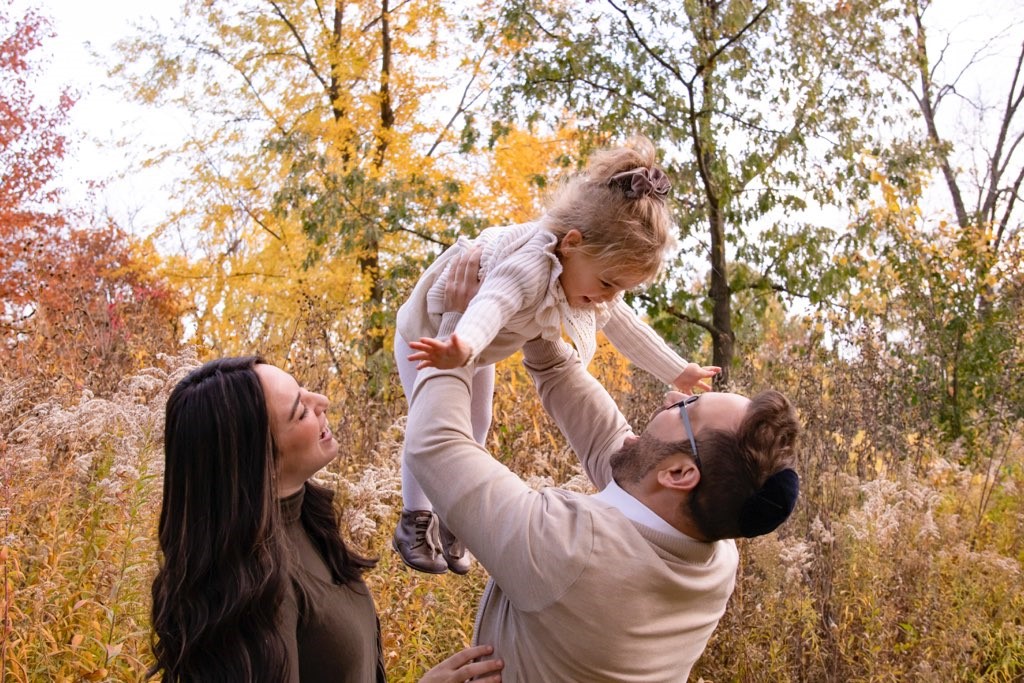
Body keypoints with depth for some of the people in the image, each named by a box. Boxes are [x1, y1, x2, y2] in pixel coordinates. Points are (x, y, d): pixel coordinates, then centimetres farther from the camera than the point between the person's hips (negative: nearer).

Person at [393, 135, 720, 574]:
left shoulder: (588, 271, -18)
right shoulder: (533, 266, -47)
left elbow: (625, 327, -1)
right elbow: (493, 303, -69)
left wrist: (678, 372, 4)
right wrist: (461, 348, -89)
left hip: (474, 351, 8)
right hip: (429, 334, -8)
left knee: (475, 427, 14)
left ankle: (451, 520, 31)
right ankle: (415, 521, 19)